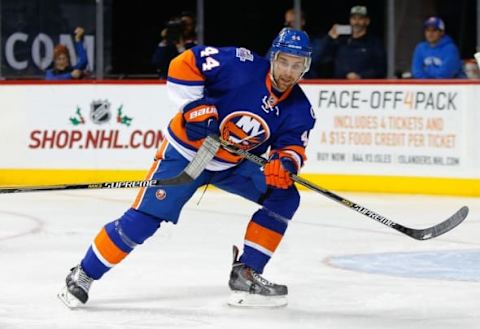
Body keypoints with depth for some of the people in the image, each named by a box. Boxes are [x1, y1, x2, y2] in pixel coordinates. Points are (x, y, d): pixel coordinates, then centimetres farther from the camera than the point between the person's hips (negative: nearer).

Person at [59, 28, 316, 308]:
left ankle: (246, 274, -4)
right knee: (144, 218, -11)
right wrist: (196, 107, -28)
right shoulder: (241, 65, -23)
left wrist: (285, 163, -35)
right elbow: (184, 65, -21)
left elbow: (292, 146, -12)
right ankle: (83, 276, 4)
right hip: (187, 150, -5)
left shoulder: (299, 110, -9)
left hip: (236, 164, 5)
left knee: (285, 196, -10)